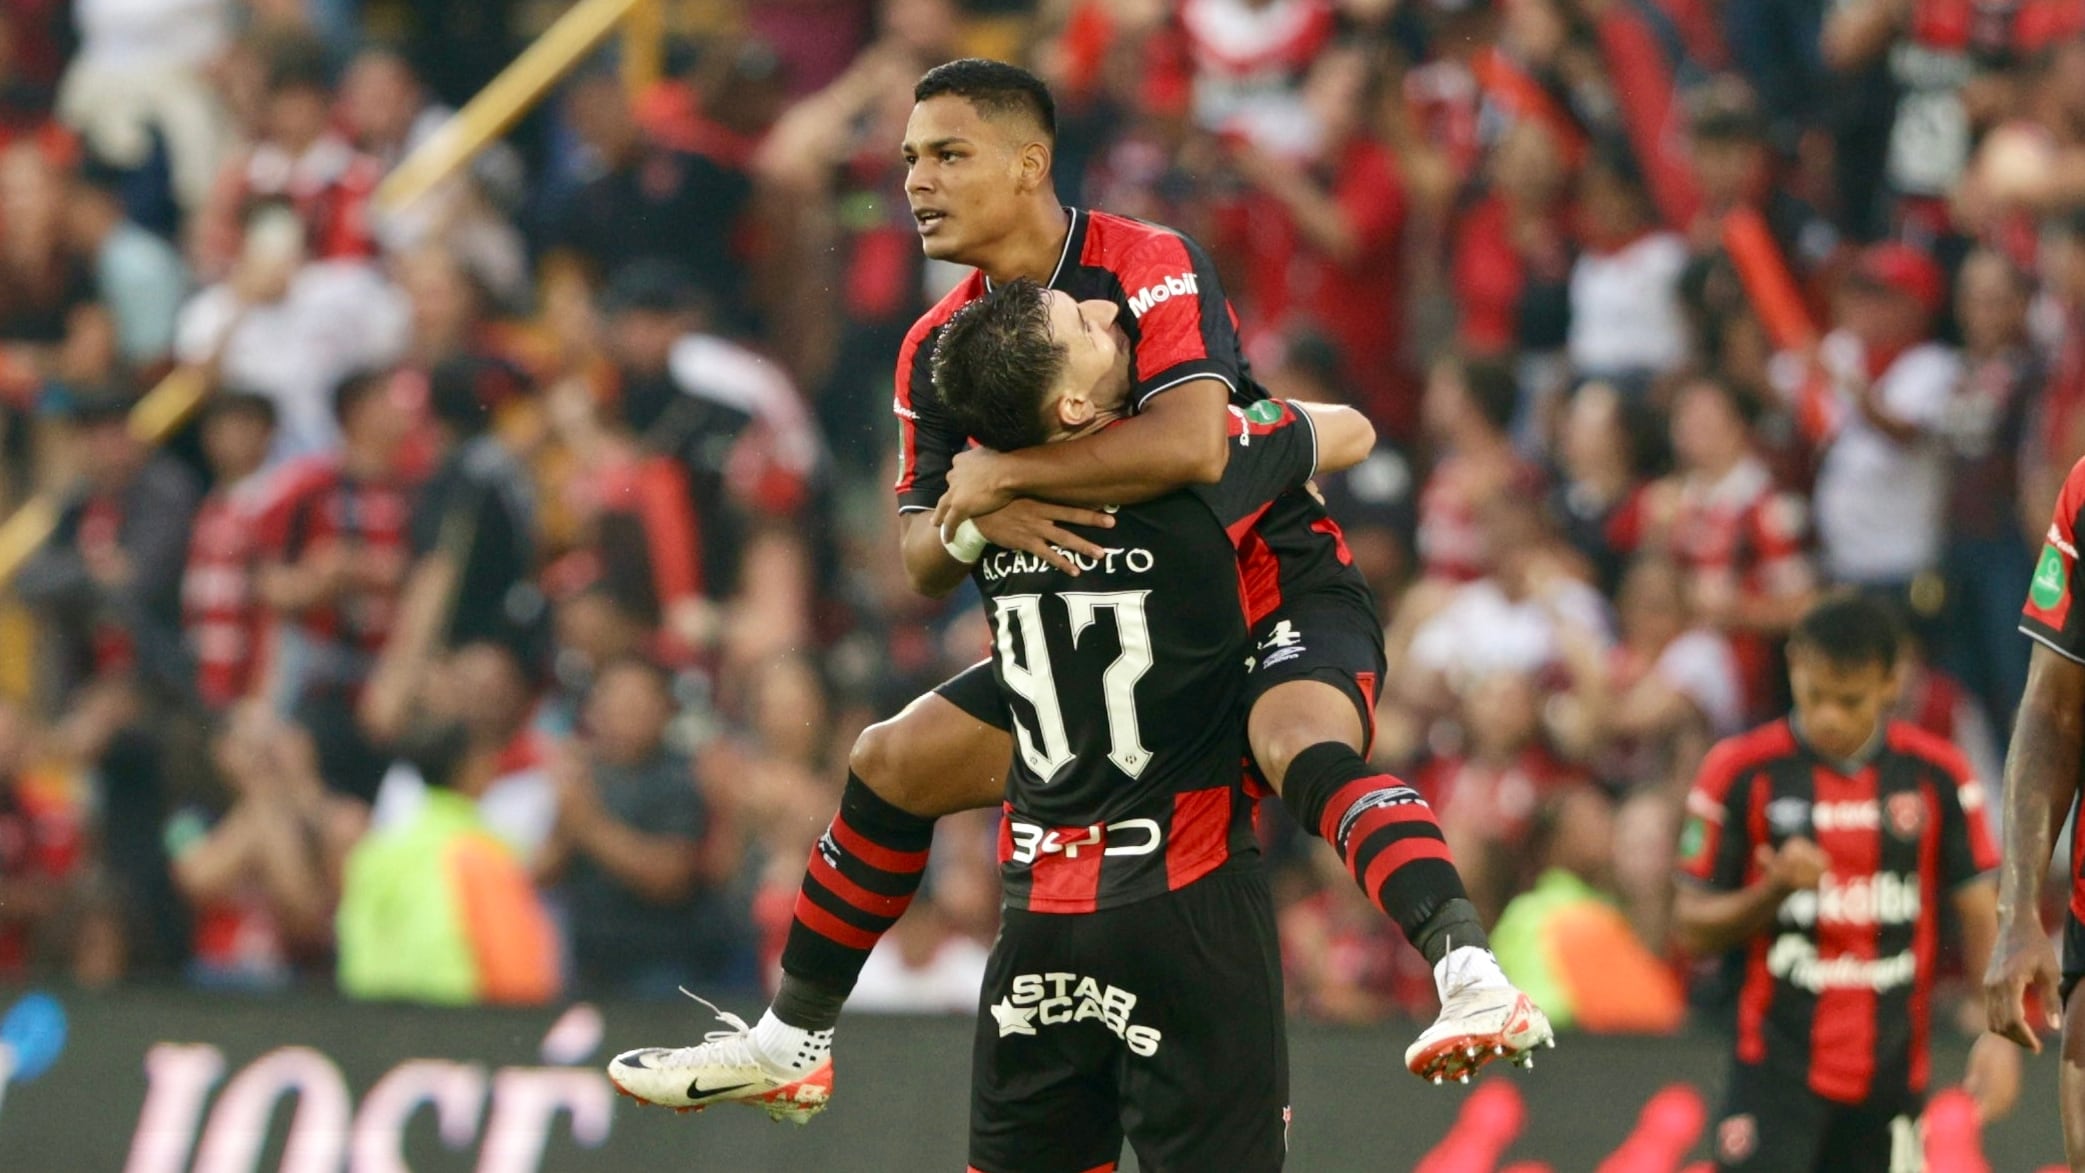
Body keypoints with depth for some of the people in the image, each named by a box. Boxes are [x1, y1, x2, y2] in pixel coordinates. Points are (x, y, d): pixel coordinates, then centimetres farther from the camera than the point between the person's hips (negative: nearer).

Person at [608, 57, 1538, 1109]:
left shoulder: (1152, 268, -19)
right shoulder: (938, 350, 3)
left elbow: (1192, 444, -36)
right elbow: (922, 565, 6)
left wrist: (997, 476, -25)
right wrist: (971, 523, -20)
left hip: (1281, 596, -8)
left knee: (1300, 745, -40)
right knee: (893, 763, 10)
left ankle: (1470, 973, -54)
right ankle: (790, 1040, 26)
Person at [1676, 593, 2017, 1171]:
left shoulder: (1937, 775, 1)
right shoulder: (1742, 771, -4)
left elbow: (1981, 912, 5)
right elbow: (1692, 928, 1)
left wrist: (1999, 1032, -9)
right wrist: (1774, 890, -18)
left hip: (1892, 1074, 2)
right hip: (1779, 1062, -2)